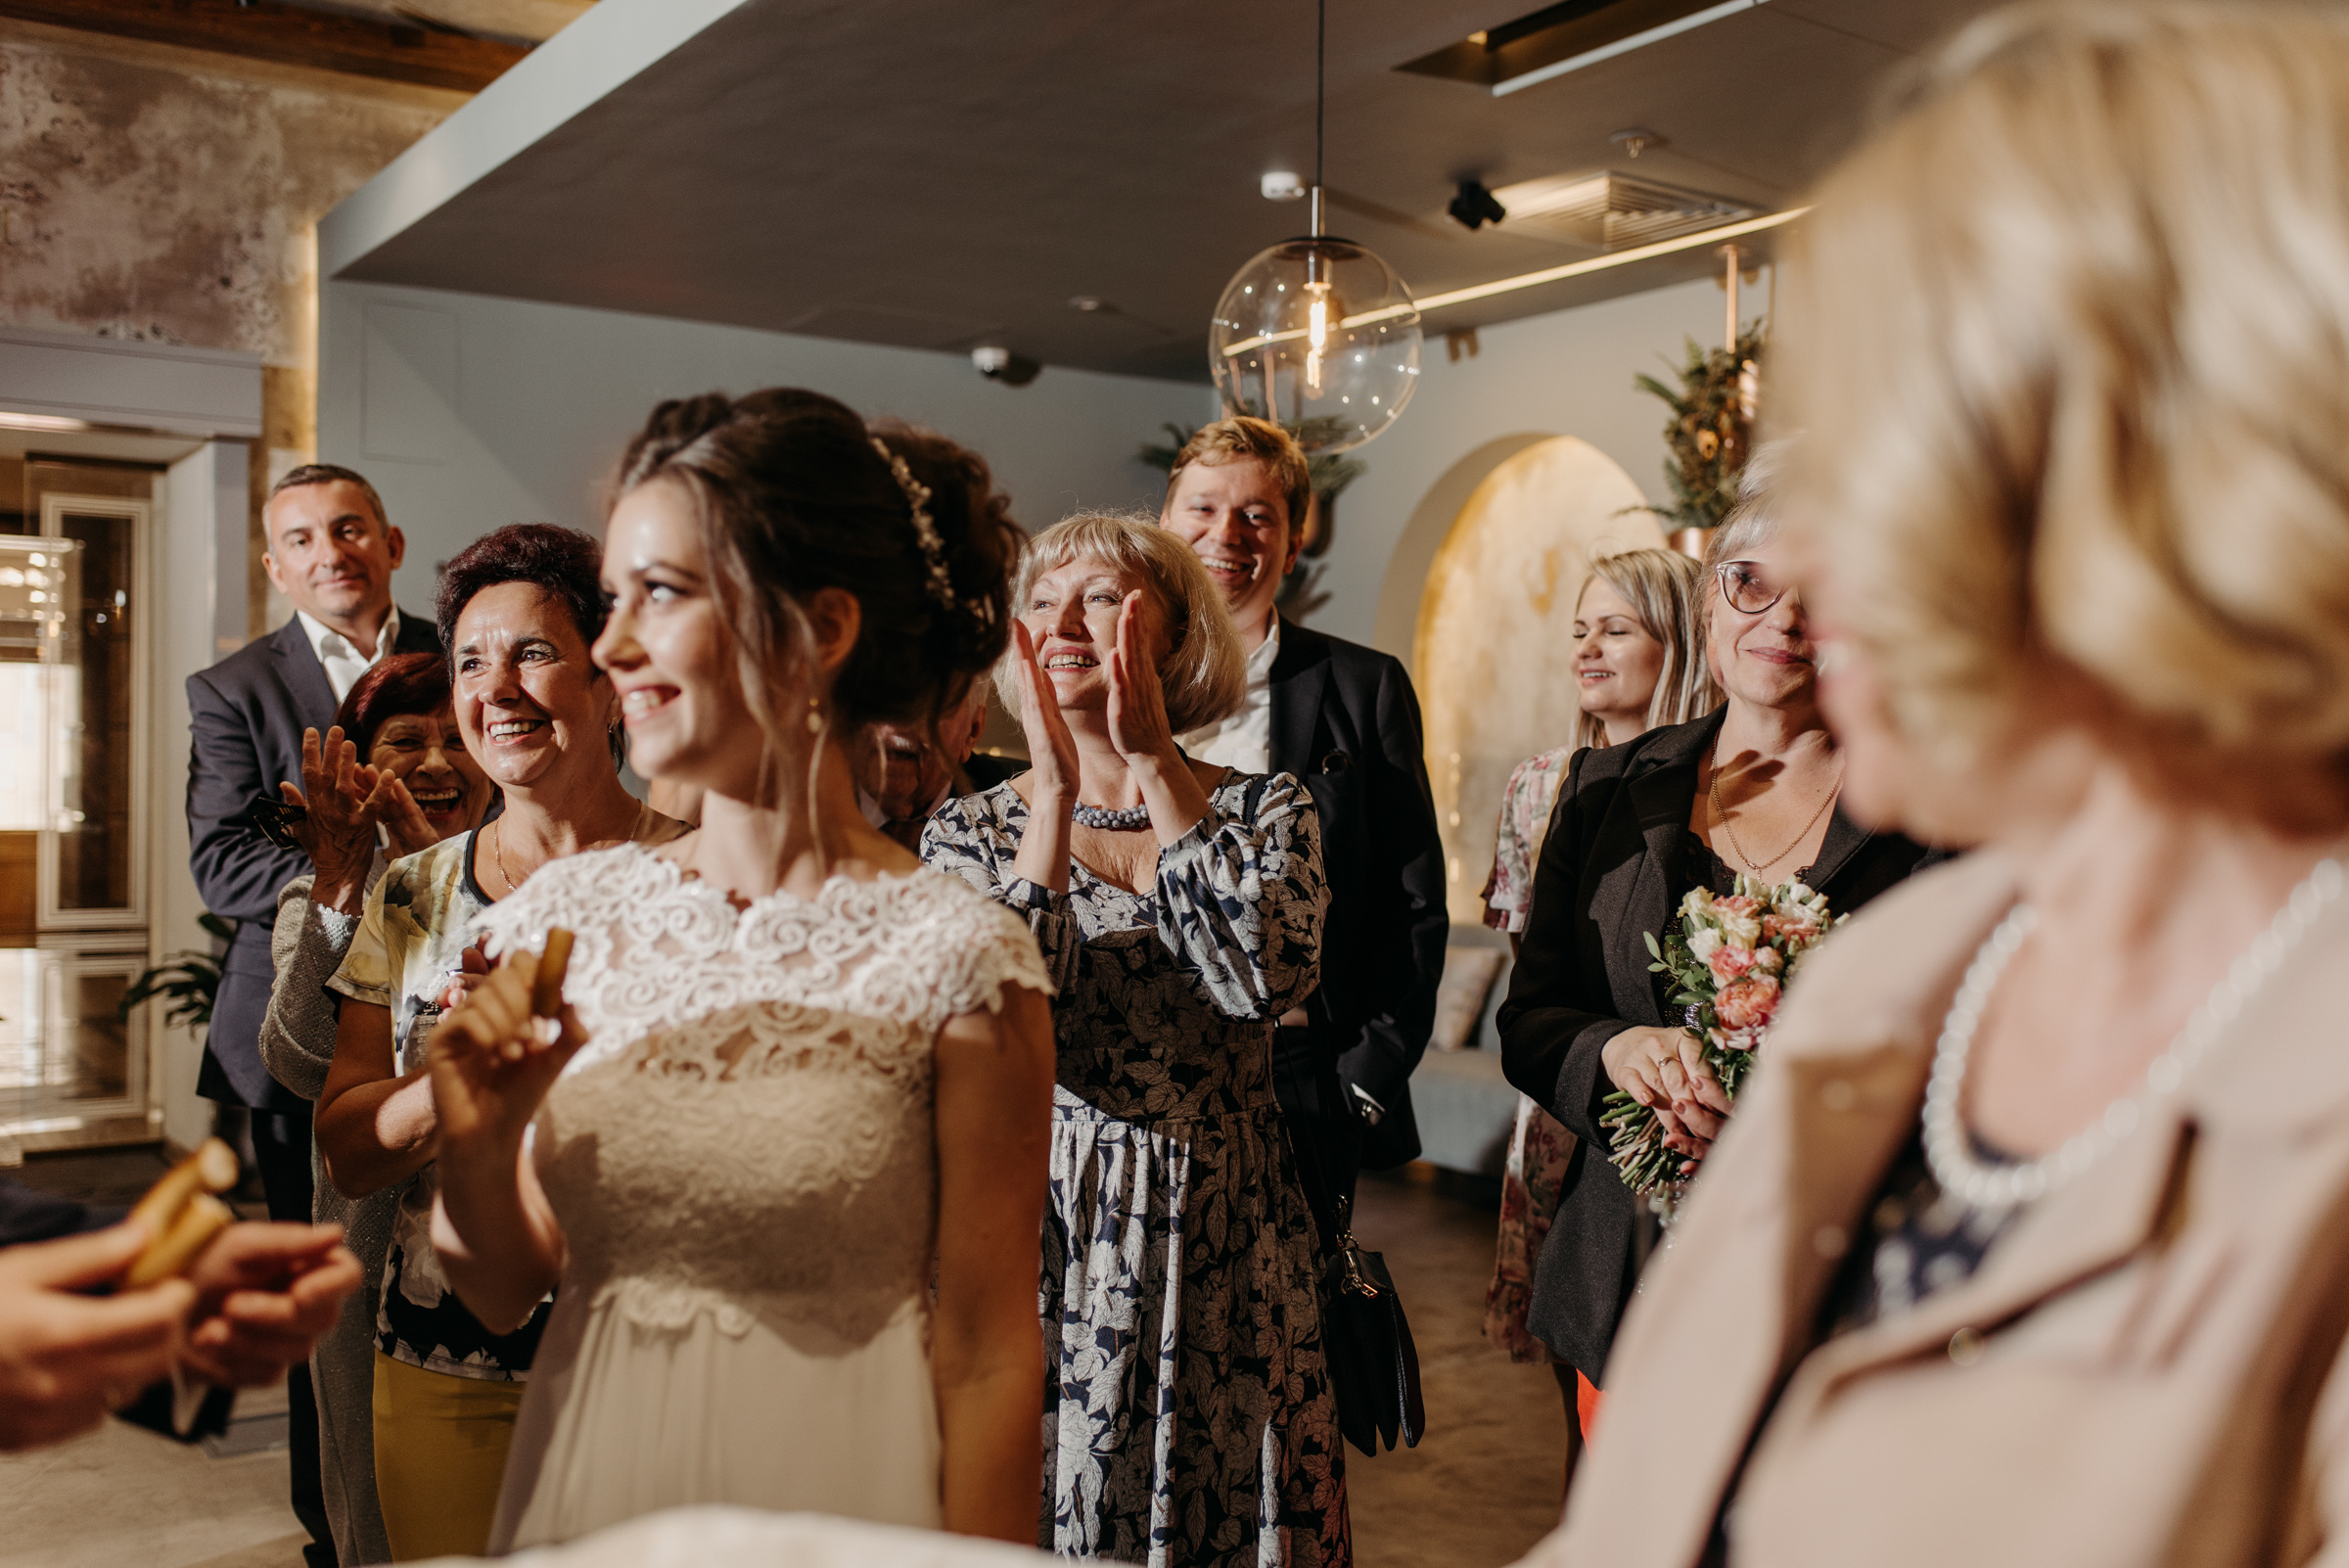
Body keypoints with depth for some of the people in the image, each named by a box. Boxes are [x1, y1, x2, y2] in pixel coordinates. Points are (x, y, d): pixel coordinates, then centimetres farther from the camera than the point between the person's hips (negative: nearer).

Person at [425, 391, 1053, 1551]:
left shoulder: (955, 959, -17)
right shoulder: (564, 917, -4)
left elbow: (986, 1361, -11)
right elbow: (504, 1295, 3)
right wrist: (475, 1149, -14)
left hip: (827, 1501, -4)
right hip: (583, 1496, 5)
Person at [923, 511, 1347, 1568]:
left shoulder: (1265, 808, 1)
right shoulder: (970, 831, 1)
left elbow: (1269, 976, -19)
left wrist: (1153, 766, -16)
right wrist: (1058, 790, -17)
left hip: (1223, 1243, 1)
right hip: (1050, 1232, 0)